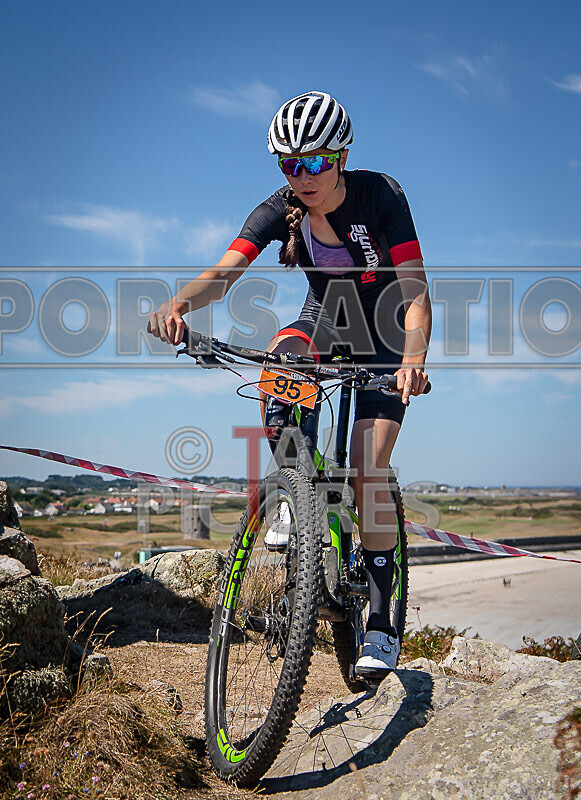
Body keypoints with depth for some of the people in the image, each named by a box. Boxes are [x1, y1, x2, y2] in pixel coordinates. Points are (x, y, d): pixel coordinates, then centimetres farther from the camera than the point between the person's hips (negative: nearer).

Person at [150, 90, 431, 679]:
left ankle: (381, 624, -6)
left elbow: (415, 290, -31)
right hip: (324, 322, 3)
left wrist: (413, 360, -50)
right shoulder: (281, 209, -17)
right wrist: (177, 305, -52)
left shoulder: (381, 196, -24)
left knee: (367, 470, -16)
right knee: (280, 359, -34)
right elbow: (224, 271, -30)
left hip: (383, 338, -3)